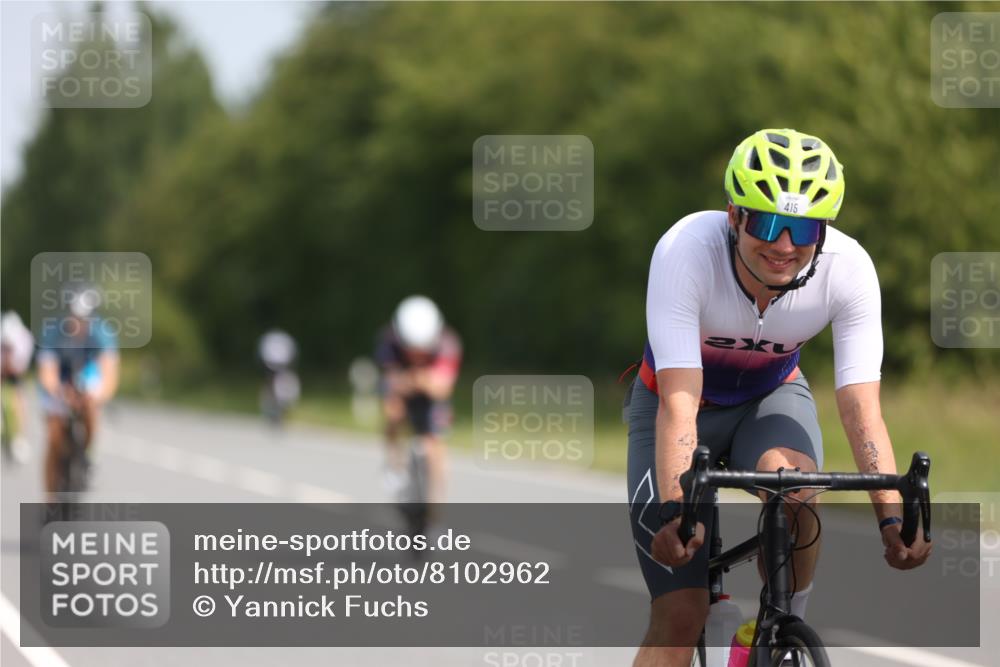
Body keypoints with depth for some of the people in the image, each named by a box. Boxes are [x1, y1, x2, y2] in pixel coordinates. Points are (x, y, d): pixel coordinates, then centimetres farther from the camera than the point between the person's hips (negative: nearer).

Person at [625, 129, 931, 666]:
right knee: (679, 617, -13)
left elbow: (861, 408, -28)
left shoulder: (848, 268, -27)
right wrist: (674, 510, -50)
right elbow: (679, 402, -37)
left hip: (771, 399, 2)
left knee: (789, 476, -35)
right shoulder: (686, 250, -34)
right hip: (691, 405, -1)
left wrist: (891, 519, -41)